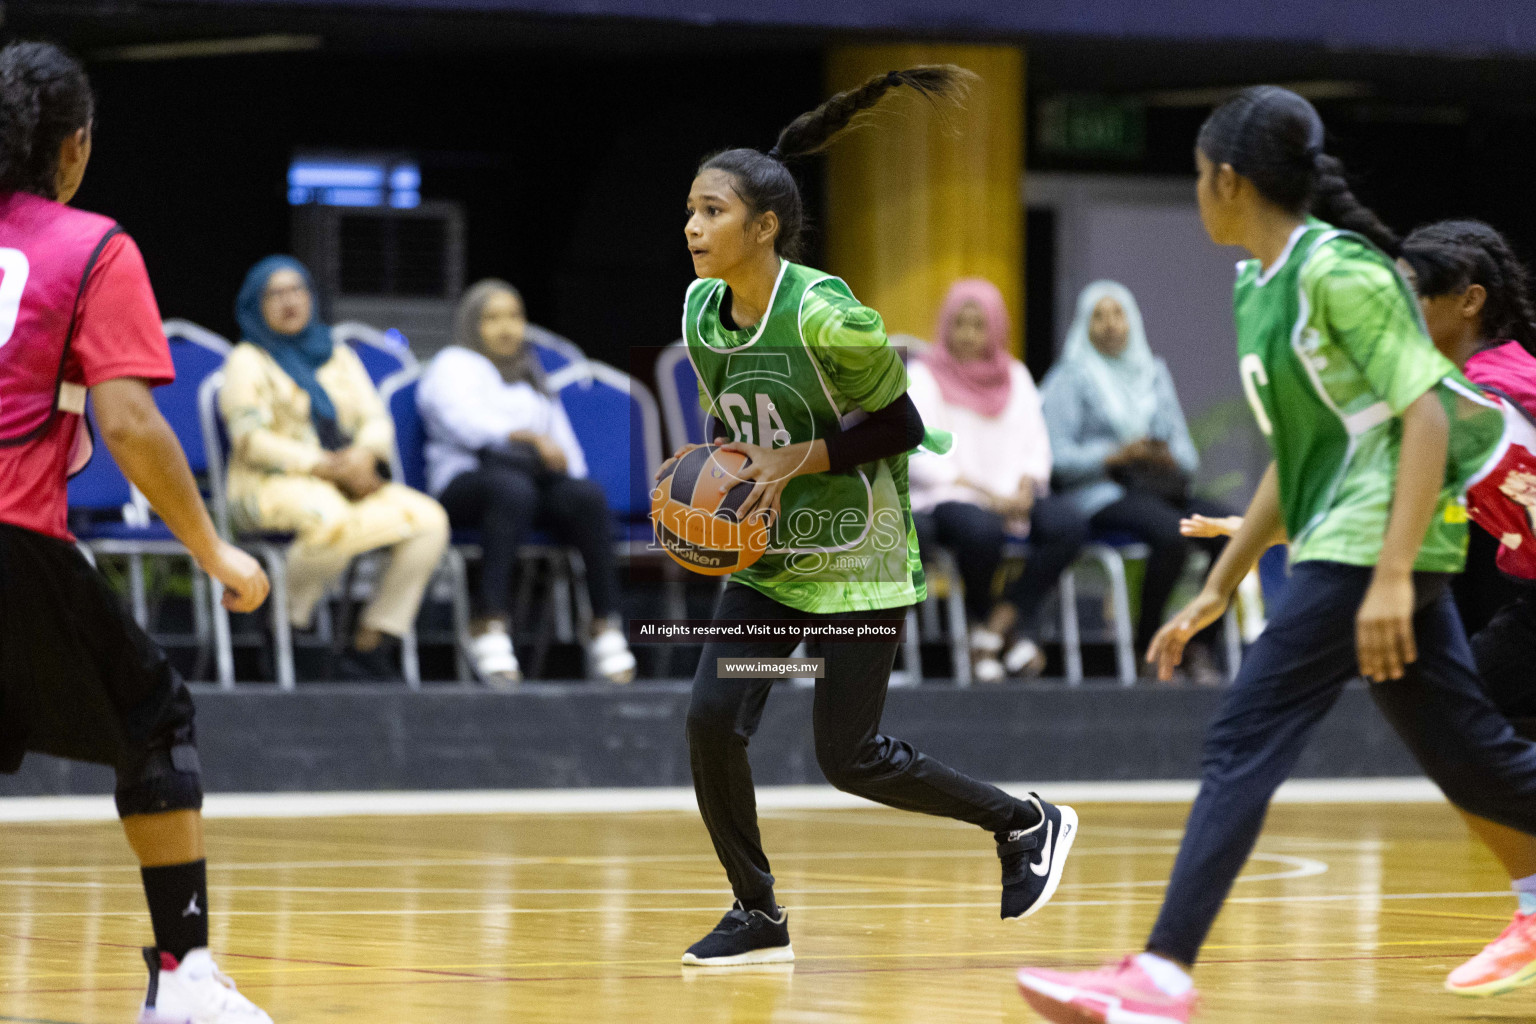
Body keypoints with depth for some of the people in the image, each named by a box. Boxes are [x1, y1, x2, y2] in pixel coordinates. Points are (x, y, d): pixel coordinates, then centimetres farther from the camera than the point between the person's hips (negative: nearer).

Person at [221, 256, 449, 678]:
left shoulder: (340, 358, 23)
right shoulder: (247, 361, 6)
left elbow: (377, 421, 14)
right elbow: (251, 441, -7)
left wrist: (364, 454, -12)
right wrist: (326, 465, -17)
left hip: (351, 481, 6)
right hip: (273, 485, -6)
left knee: (429, 518, -21)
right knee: (329, 516, -41)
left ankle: (373, 643, -20)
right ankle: (290, 623, -21)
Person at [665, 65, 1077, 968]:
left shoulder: (824, 315, -22)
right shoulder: (702, 312, 0)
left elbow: (900, 426, -14)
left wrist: (797, 460, -23)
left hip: (858, 560, -6)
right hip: (768, 556, 7)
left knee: (850, 758, -3)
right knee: (712, 718, -8)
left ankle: (1027, 823, 20)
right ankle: (759, 918, 7)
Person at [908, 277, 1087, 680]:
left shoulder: (1014, 376, 19)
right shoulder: (923, 376, 4)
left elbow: (1035, 445, 14)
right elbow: (921, 457, -7)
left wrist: (1025, 487, -9)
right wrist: (985, 495, -16)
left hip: (1012, 499, 4)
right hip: (946, 496, -4)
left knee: (1069, 525, -26)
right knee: (981, 531, -39)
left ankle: (998, 622, -20)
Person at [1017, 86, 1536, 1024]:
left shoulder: (1338, 269, -11)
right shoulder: (1263, 288, 16)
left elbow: (1427, 415, -17)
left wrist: (1393, 576, -24)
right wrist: (1219, 590, 24)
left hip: (1378, 537, -9)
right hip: (1336, 549, 9)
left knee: (1244, 743, -13)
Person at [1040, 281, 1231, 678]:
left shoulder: (1152, 374, 23)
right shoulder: (1071, 377, 7)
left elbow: (1186, 453, 18)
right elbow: (1058, 457, -4)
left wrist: (1171, 457, -6)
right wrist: (1116, 456, -16)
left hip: (1160, 486, 5)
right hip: (1097, 493, -5)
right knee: (1172, 533, -35)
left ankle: (1204, 646, -17)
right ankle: (1145, 646, -22)